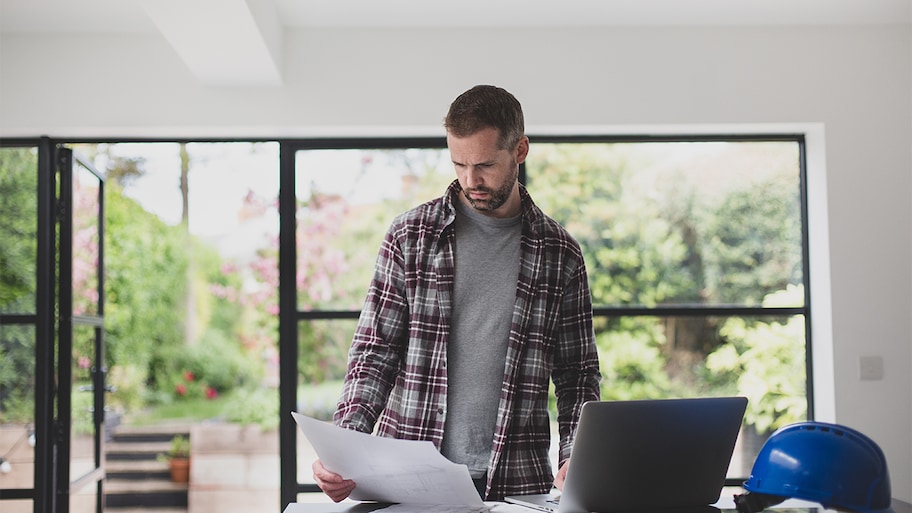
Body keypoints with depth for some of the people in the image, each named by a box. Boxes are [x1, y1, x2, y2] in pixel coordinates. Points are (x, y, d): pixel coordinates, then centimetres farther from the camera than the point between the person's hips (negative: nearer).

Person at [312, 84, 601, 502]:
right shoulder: (410, 236, 5)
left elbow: (578, 374, 12)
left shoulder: (561, 255, 8)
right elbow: (374, 355, 5)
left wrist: (574, 457, -5)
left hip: (514, 483, 1)